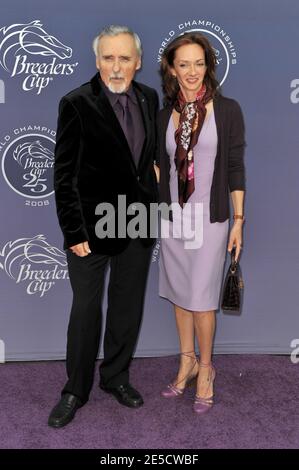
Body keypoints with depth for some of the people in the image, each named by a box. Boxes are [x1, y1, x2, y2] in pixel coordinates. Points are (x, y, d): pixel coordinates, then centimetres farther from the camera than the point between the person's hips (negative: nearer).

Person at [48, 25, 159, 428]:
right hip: (92, 224, -5)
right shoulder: (76, 104, -11)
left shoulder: (150, 98, 4)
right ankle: (76, 390, 24)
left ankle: (116, 377, 35)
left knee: (128, 306, 15)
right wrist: (74, 232, -13)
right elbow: (64, 175, -11)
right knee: (86, 309, 6)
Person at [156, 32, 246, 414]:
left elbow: (235, 168, -4)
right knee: (179, 295, 13)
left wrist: (239, 220, -6)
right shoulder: (165, 114, 4)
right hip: (172, 215, 4)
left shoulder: (227, 110, -5)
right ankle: (187, 362, 30)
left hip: (209, 218, -4)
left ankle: (205, 368, 21)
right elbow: (160, 165, 12)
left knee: (201, 298, 1)